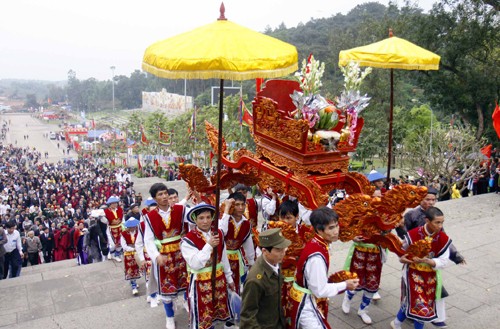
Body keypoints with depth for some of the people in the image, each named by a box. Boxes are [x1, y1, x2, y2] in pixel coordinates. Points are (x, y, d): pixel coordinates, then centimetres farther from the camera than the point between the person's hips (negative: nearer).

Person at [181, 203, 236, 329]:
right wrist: (209, 246, -30)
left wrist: (229, 278, 16)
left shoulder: (218, 234, 0)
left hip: (219, 280, 6)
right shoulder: (188, 240, -18)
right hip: (200, 284, -5)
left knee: (224, 311, 21)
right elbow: (195, 264, -26)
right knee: (201, 318, 6)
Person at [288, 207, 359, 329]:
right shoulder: (317, 256, -31)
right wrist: (345, 285, -15)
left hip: (307, 301, 9)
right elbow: (320, 290, -24)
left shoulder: (316, 244, -4)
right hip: (306, 305, -9)